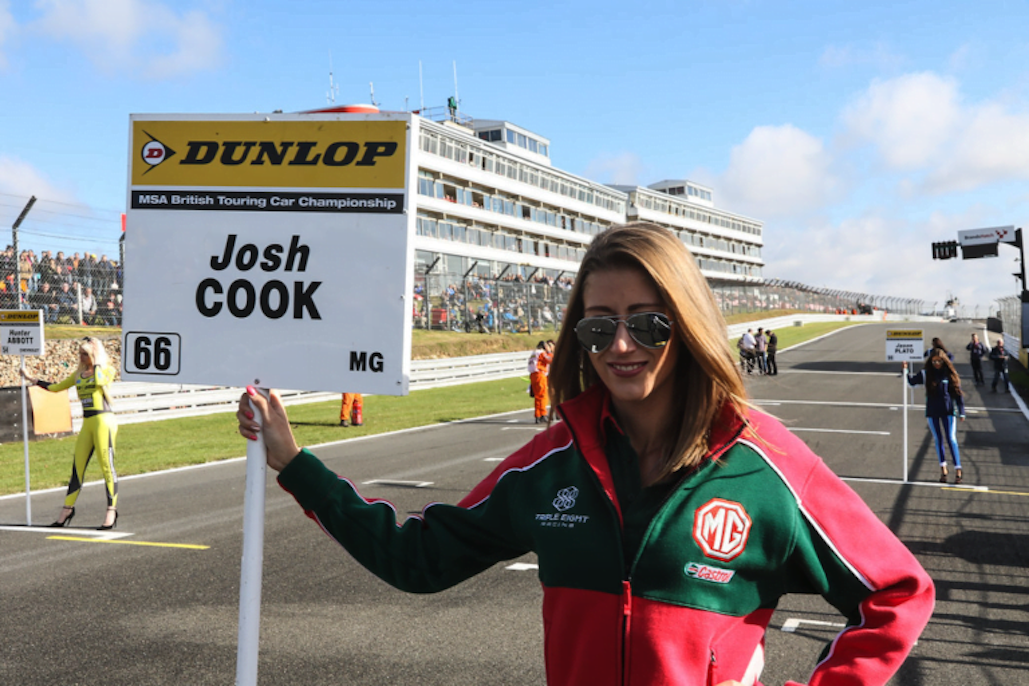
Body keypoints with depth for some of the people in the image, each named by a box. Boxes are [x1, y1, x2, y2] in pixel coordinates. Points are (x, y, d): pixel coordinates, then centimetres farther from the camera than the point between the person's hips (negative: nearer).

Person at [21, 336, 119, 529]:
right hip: (87, 423, 6)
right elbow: (56, 387, 26)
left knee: (107, 467, -6)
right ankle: (67, 510, 14)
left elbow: (100, 381, -23)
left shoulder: (107, 370, 0)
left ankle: (111, 512, -2)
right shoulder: (78, 374, 17)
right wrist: (33, 380, 25)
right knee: (77, 467, 7)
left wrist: (96, 363, -11)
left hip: (103, 421, -6)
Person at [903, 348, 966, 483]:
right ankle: (943, 468, 22)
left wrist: (961, 412, 1)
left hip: (948, 411, -2)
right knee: (938, 439, 10)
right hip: (932, 412, 2)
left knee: (951, 439, -8)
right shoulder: (926, 374, 1)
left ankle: (958, 470, -5)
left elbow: (958, 393, 1)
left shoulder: (950, 374, -2)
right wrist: (905, 371, -24)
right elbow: (912, 381, -6)